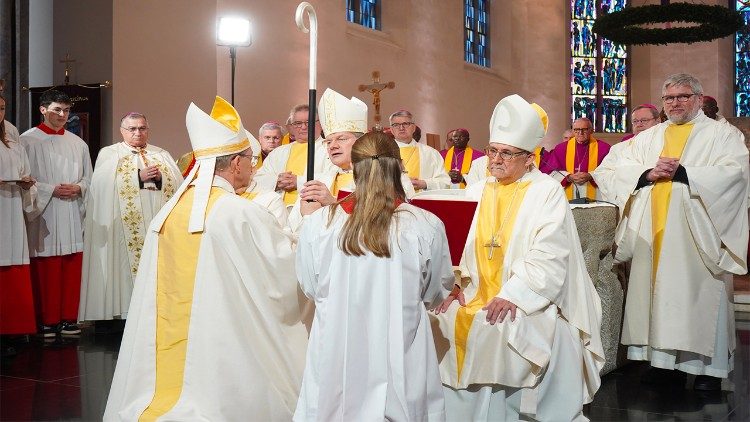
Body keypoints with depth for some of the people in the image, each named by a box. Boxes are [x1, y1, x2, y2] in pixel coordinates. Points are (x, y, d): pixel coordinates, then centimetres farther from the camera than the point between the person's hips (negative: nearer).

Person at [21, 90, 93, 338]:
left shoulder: (78, 143, 15)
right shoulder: (28, 140, 0)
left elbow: (88, 178, 17)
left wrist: (78, 188, -4)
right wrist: (52, 190, -14)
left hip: (72, 214, 4)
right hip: (43, 216, -4)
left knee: (72, 267, 4)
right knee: (45, 269, -4)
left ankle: (68, 319, 12)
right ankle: (46, 321, 5)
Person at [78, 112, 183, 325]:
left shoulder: (162, 155, 19)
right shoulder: (109, 154, 10)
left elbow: (178, 185, 8)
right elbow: (107, 184, -7)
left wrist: (160, 177, -10)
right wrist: (139, 176, -12)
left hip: (158, 222, 3)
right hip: (126, 226, -3)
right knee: (126, 266, -9)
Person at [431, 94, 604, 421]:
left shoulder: (548, 192, -3)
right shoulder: (477, 192, 14)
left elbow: (549, 255, -14)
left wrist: (513, 295, -23)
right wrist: (455, 284, -10)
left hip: (527, 301, -5)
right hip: (476, 294, 5)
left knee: (501, 329, -31)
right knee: (443, 321, -18)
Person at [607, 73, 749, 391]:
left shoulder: (722, 134, 6)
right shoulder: (647, 137, 18)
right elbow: (622, 171, 10)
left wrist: (681, 172, -15)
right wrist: (648, 174, -10)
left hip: (696, 233, -4)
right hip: (653, 233, 4)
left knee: (700, 294, -4)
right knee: (657, 291, 3)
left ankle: (709, 365, 4)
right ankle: (663, 357, 10)